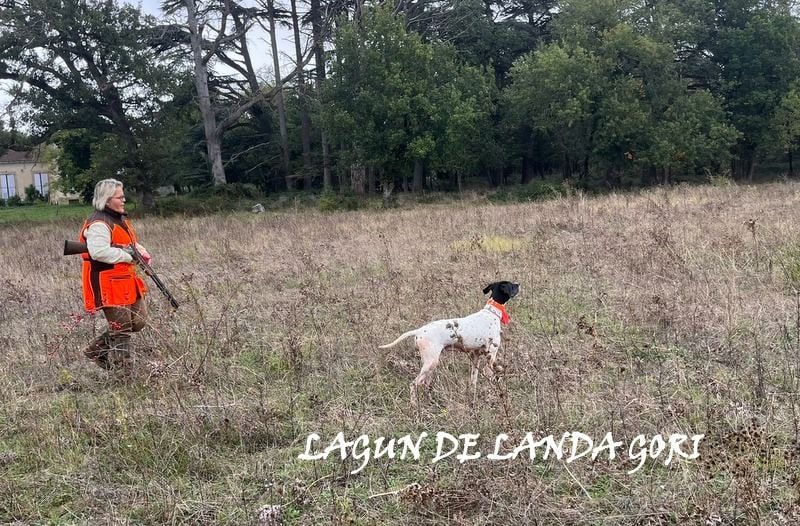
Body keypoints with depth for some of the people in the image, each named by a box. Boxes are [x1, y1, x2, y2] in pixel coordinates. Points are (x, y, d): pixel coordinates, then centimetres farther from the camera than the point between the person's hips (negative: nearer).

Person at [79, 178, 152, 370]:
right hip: (108, 284, -10)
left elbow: (130, 244, 27)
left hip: (127, 281, 10)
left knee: (139, 321, 16)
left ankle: (97, 349, 26)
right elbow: (99, 252, -32)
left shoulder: (121, 219, 14)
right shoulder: (98, 224, -18)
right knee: (121, 330, -3)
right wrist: (128, 255, -24)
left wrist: (141, 252, 5)